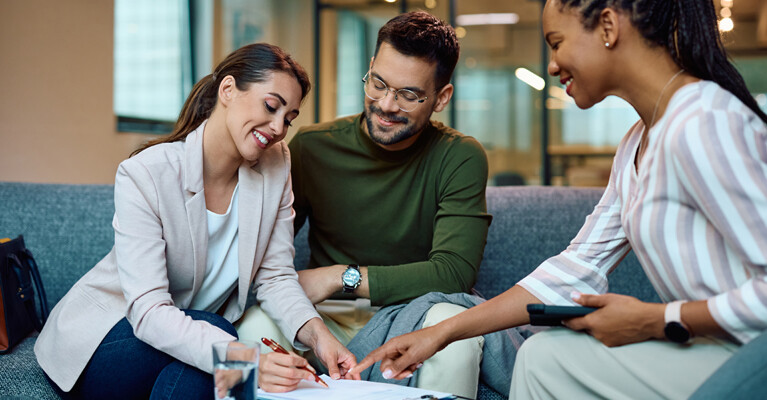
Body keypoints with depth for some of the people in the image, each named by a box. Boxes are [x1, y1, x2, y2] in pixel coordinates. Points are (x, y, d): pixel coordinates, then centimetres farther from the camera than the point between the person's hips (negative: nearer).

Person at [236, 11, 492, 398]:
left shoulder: (460, 158, -7)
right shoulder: (312, 146, -1)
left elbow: (453, 272, -15)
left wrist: (341, 276, -17)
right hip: (328, 318, 1)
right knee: (257, 322, -30)